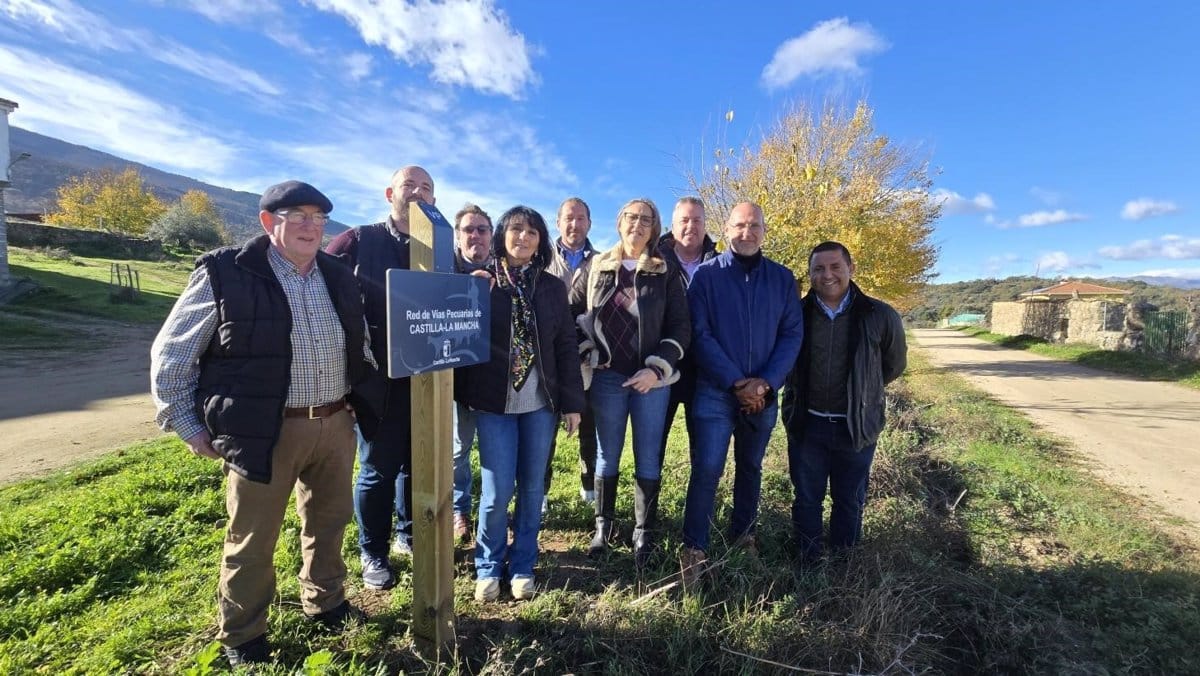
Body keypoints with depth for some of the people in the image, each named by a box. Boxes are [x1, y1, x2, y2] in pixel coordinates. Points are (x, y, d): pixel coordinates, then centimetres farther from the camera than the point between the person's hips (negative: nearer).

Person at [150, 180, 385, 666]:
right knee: (252, 541, 11)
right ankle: (241, 636, 35)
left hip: (335, 425, 5)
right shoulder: (225, 274, -9)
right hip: (263, 430, -4)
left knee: (328, 523, 20)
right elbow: (170, 355, -3)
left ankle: (325, 603, 43)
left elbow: (360, 347, 19)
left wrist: (364, 403, 15)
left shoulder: (338, 276, 6)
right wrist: (188, 425, -4)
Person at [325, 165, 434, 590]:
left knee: (418, 463, 16)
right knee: (378, 470, 7)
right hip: (379, 377, -3)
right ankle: (373, 553, 28)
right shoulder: (359, 242, -2)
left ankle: (409, 534, 38)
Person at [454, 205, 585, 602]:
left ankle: (523, 566, 27)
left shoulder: (552, 287, 7)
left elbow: (567, 345, 6)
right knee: (498, 490, -1)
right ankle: (488, 567, 24)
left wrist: (572, 401, 3)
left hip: (541, 402, 2)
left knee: (532, 487, 9)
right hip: (494, 401, -2)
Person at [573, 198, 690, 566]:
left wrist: (657, 368, -11)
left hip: (652, 378, -1)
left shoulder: (667, 273, 2)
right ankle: (603, 526, 25)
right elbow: (571, 311, 10)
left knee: (648, 458, 5)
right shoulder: (597, 267, 7)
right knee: (608, 454, 10)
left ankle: (644, 533, 20)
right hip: (607, 376, 1)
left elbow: (681, 327, -1)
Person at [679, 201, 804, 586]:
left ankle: (742, 534, 36)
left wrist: (765, 383, -12)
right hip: (716, 391, -3)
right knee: (707, 469, -6)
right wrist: (736, 382, -15)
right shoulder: (707, 275, -4)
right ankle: (694, 550, 8)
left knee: (750, 467, 17)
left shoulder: (782, 278, 4)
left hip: (763, 393, 3)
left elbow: (793, 335, 1)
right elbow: (700, 335, -9)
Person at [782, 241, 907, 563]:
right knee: (806, 500, 13)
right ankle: (808, 564, 32)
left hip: (856, 427, 0)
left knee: (850, 502, 16)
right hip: (806, 424, 1)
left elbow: (894, 366, 8)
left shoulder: (880, 316, -8)